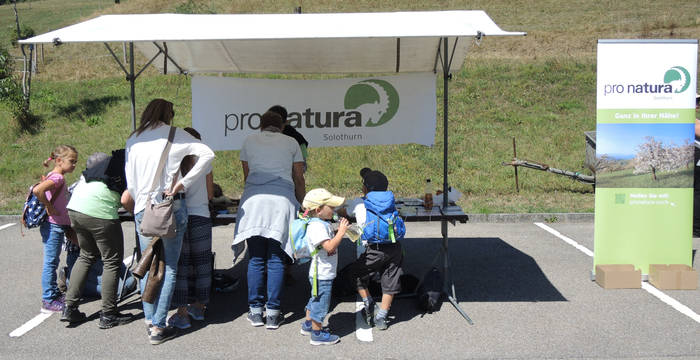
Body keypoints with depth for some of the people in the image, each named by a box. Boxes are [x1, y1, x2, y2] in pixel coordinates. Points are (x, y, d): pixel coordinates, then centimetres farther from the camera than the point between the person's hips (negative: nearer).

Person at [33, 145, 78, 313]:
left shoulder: (58, 177, 12)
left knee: (53, 262, 17)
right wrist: (49, 208, -21)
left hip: (59, 226, 10)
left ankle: (55, 294, 28)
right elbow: (37, 190, -33)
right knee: (50, 263, -3)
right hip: (53, 226, -10)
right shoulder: (57, 178, -17)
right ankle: (48, 301, 4)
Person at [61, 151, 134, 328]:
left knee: (87, 256, 24)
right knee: (112, 262, 6)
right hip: (100, 213, -8)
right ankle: (108, 315, 11)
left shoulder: (108, 160, 25)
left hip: (74, 208, 8)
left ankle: (69, 308, 24)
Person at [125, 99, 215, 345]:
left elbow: (130, 179, 12)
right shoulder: (175, 135, 1)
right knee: (169, 267, 3)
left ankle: (150, 321, 18)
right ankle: (158, 327, 2)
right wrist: (182, 184, -10)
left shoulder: (133, 140, 11)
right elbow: (207, 154, -10)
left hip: (142, 209, 3)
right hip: (171, 206, -3)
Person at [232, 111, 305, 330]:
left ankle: (255, 311, 9)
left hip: (254, 200, 1)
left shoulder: (250, 141, 17)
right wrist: (302, 205, 24)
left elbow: (246, 175, 19)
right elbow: (299, 180, 15)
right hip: (282, 200, -1)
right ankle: (273, 314, 4)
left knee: (256, 259, 5)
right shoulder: (291, 143, 15)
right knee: (276, 260, 2)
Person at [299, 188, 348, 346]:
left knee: (315, 300, 24)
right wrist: (341, 232, -26)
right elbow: (330, 247, -31)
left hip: (322, 273, 11)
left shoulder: (323, 224, 8)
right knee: (321, 302, 1)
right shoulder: (317, 227, -24)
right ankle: (317, 334, 13)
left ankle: (308, 325, 39)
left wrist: (339, 231, 8)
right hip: (322, 274, -11)